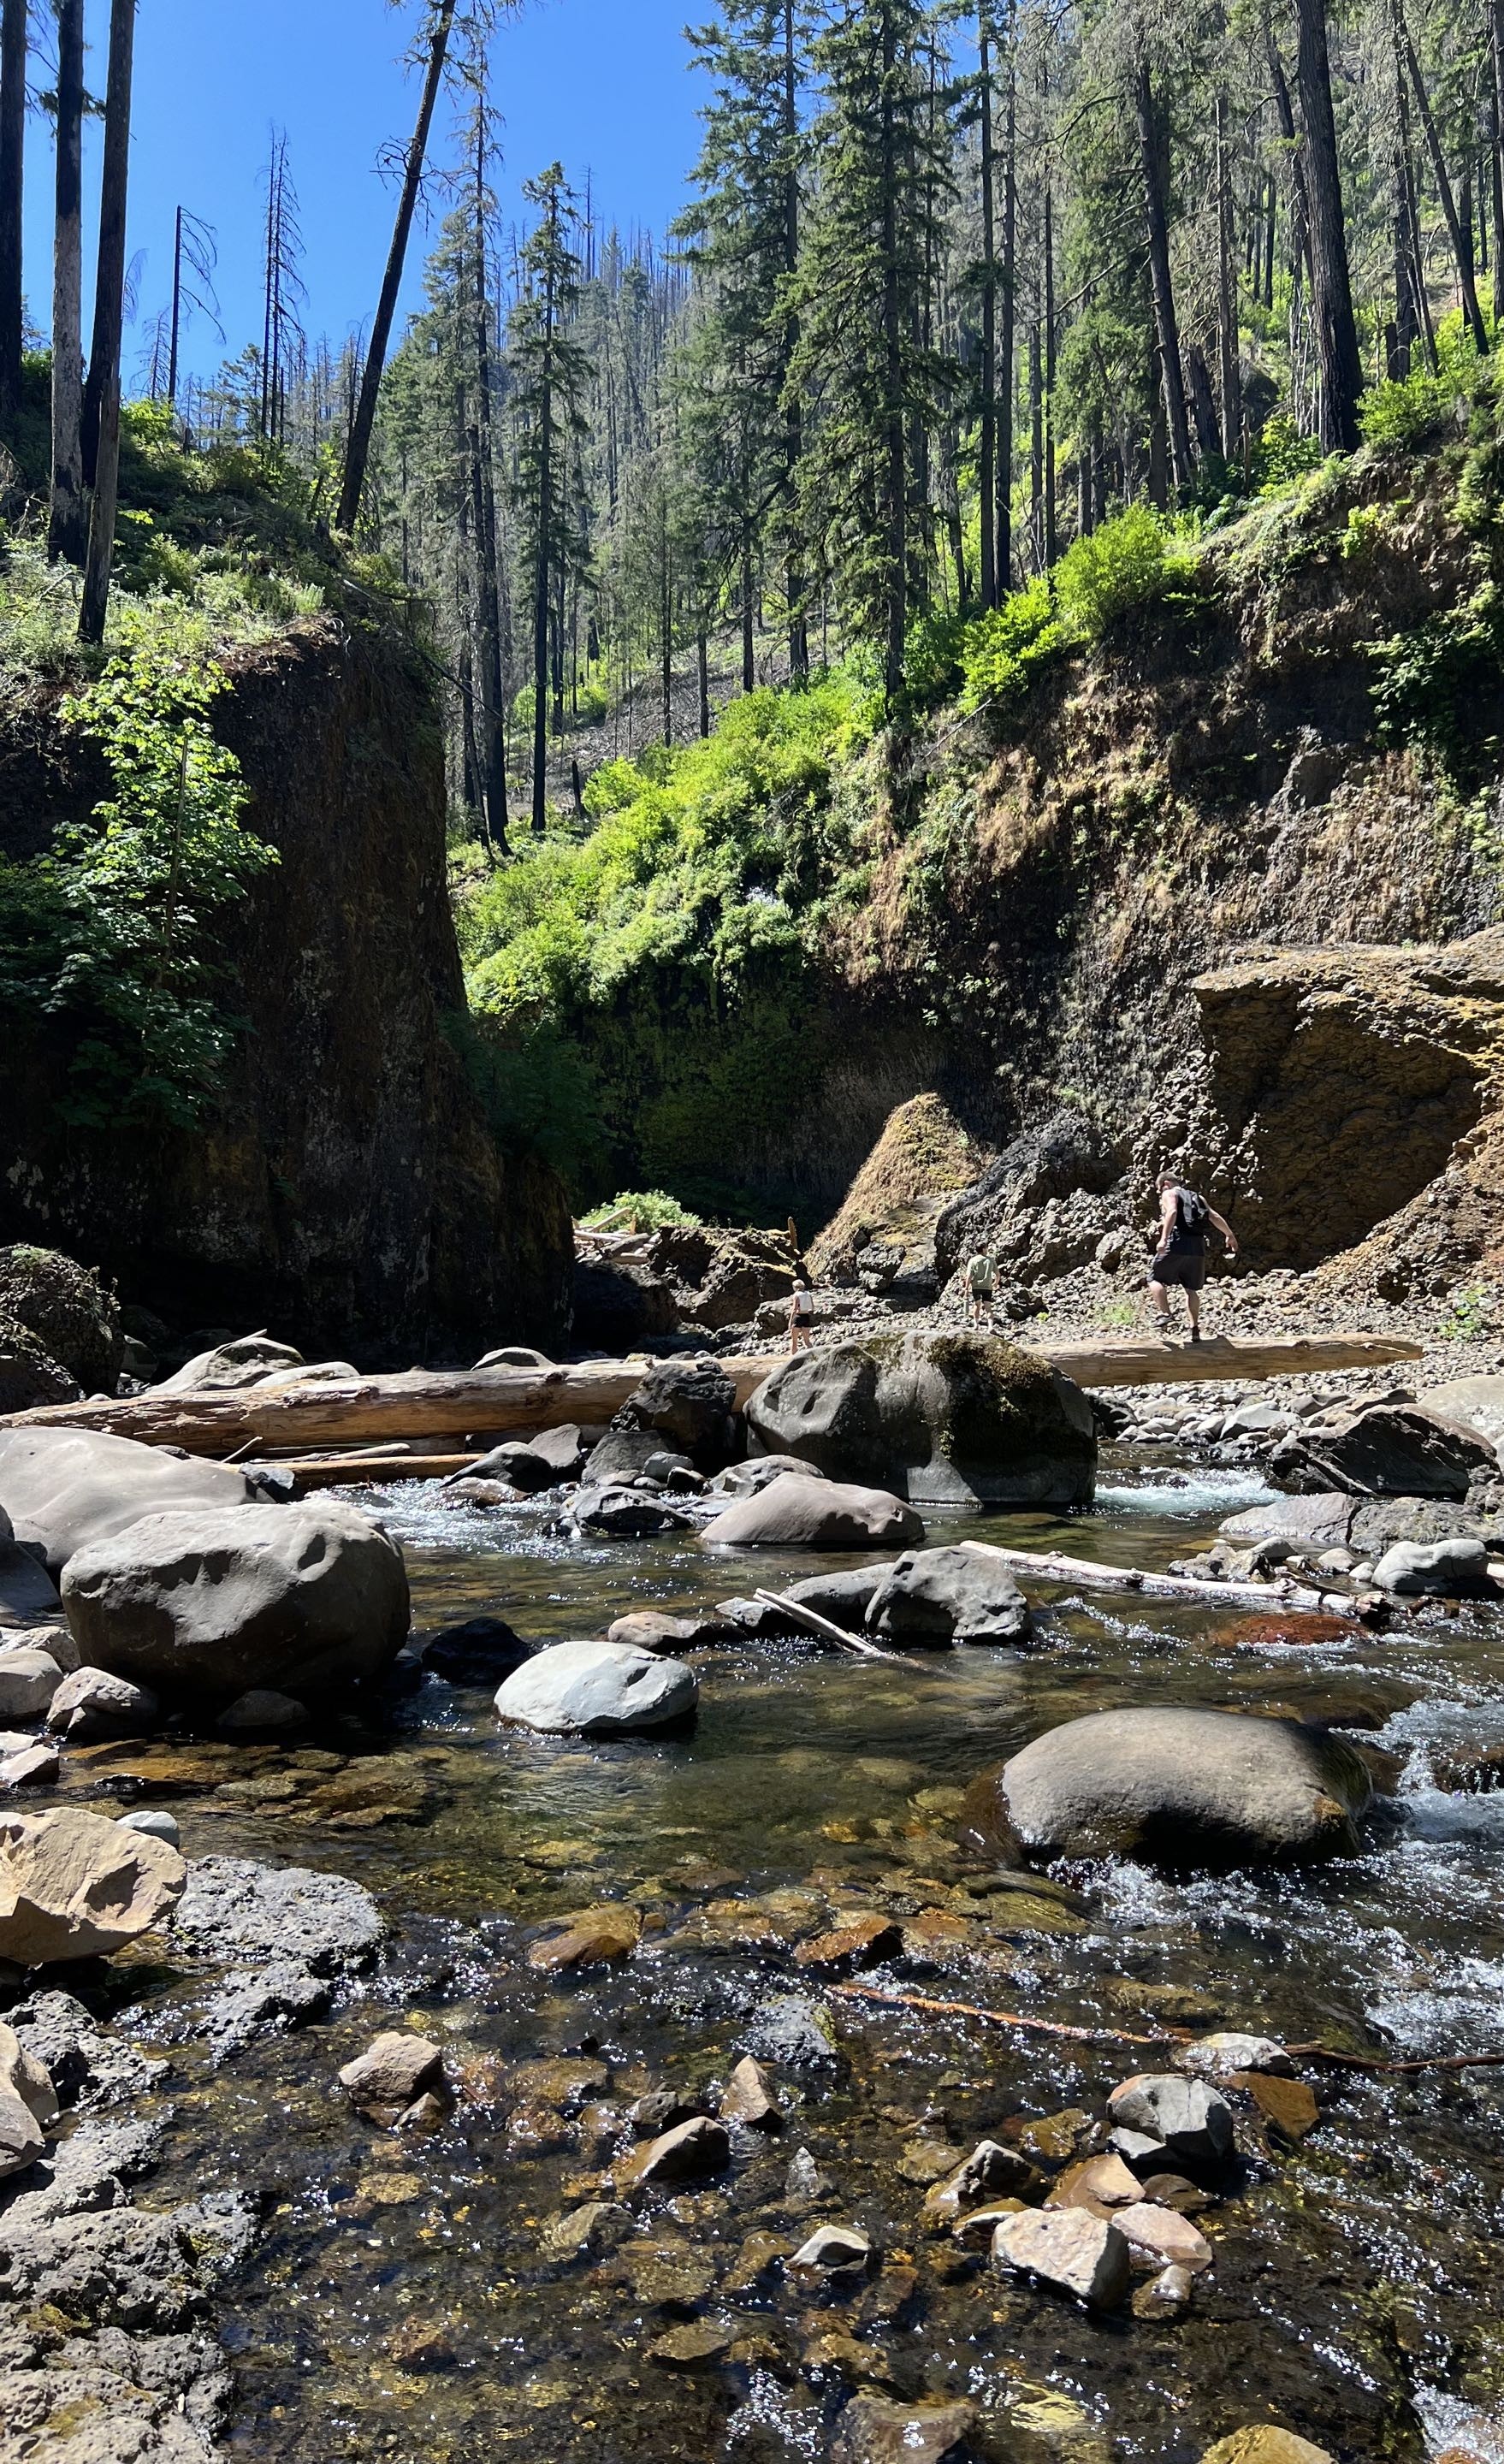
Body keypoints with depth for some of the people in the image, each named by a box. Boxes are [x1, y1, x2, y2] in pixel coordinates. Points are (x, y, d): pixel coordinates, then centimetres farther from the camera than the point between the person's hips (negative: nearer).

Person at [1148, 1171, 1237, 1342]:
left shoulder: (1169, 1194, 6)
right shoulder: (1197, 1197, 25)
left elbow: (1172, 1212, -14)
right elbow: (1215, 1217, 22)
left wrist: (1163, 1238, -24)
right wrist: (1230, 1235, 36)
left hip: (1178, 1244, -6)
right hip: (1198, 1246, 6)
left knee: (1155, 1278, 5)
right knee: (1190, 1288, 15)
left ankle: (1164, 1314, -15)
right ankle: (1195, 1328, 6)